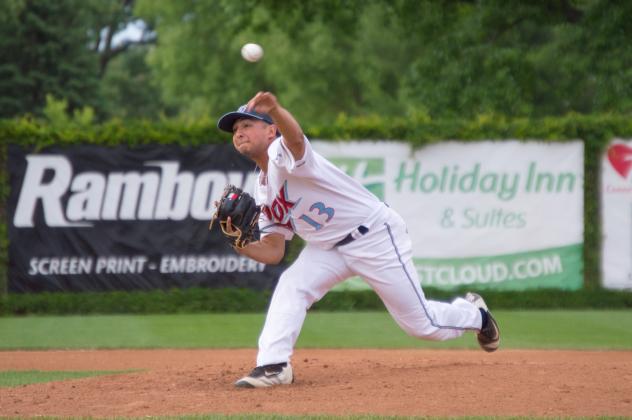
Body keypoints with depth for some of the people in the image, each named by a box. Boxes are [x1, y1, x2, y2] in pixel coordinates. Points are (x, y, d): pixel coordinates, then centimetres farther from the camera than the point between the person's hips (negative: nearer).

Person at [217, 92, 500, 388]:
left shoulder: (283, 153, -21)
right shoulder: (262, 191, 5)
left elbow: (294, 137, -49)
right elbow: (273, 252, 3)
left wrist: (275, 110, -71)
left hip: (376, 237, -8)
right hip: (328, 249, 8)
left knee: (423, 325, 1)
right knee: (291, 285, -19)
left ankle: (473, 313, 31)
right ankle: (273, 366, -21)